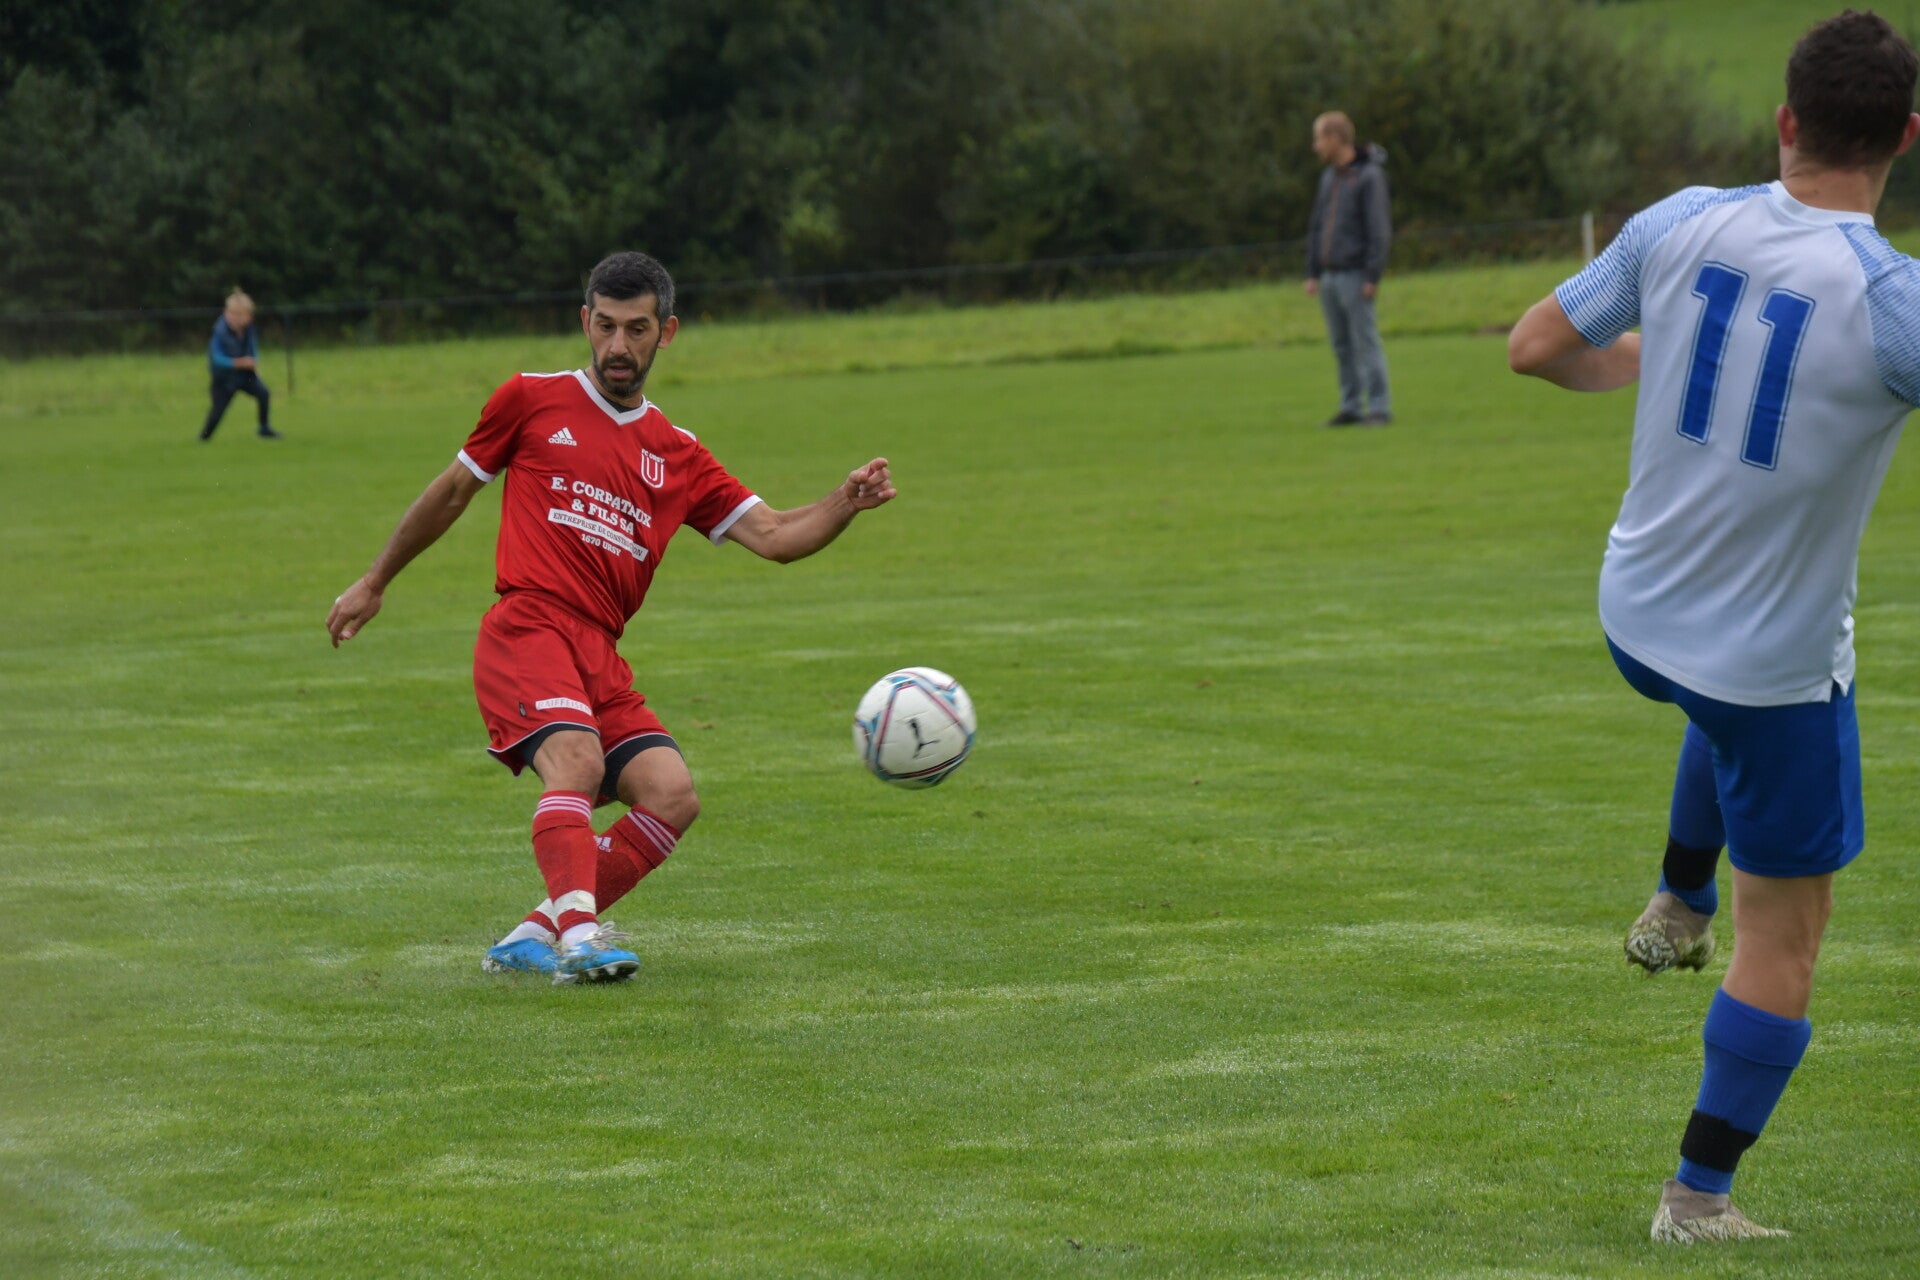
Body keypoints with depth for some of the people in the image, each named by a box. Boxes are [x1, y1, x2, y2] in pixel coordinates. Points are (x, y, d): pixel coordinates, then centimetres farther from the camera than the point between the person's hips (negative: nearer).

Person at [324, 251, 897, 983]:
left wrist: (846, 504, -8)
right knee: (578, 759, -31)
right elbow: (453, 490, 21)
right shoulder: (532, 401, 10)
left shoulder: (677, 458, 18)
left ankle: (535, 937, -8)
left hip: (600, 657, 5)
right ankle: (579, 933, -43)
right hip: (527, 628, -5)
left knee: (672, 794, -14)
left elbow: (773, 537, 11)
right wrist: (374, 583, 27)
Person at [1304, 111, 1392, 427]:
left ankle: (1379, 409, -6)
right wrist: (1313, 273, 14)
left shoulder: (1369, 175, -9)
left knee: (1365, 342, -7)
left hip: (1355, 276, -7)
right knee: (1342, 345, 8)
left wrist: (1373, 277, -17)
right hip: (1330, 276, 8)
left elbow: (1379, 230, -13)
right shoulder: (1329, 176, 15)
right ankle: (1351, 407, 12)